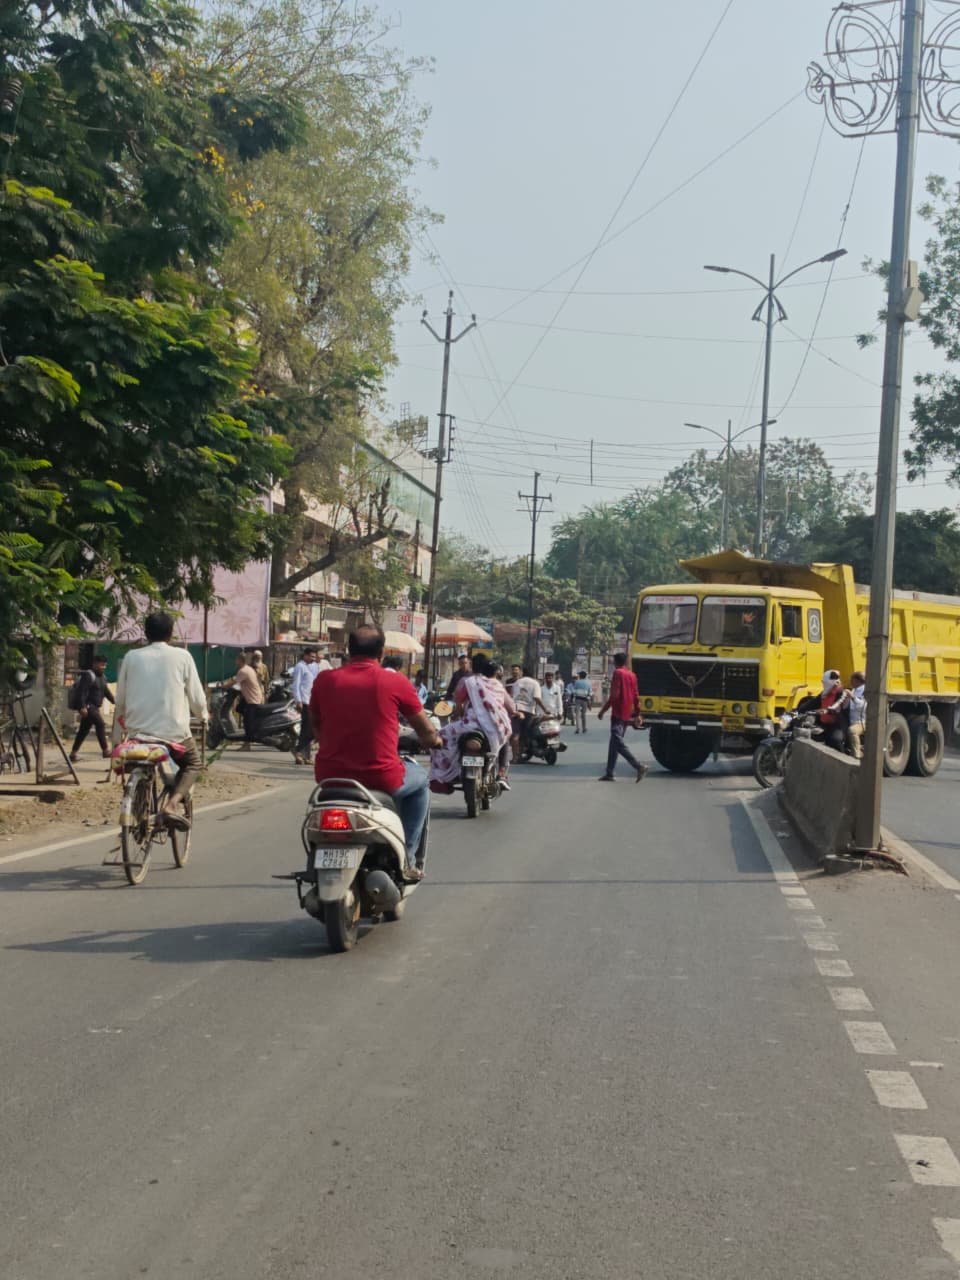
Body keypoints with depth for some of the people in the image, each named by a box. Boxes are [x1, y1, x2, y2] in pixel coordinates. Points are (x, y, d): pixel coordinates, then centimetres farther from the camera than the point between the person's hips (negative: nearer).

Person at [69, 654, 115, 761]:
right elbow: (82, 692, -21)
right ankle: (105, 751, -14)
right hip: (88, 706, -10)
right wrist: (82, 707, -28)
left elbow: (106, 692, 25)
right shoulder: (88, 676, -13)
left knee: (84, 730, 10)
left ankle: (74, 753, 14)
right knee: (99, 723, -16)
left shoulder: (102, 677, 17)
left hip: (95, 707, 10)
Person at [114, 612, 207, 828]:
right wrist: (202, 715, 22)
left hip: (137, 731, 3)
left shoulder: (132, 657, 4)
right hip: (173, 731, -3)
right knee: (192, 763, 22)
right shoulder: (182, 656, -2)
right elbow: (196, 696, 1)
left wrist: (122, 723, 26)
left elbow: (120, 698, 8)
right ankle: (173, 802, -3)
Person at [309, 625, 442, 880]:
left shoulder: (324, 680, 0)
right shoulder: (396, 683, -6)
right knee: (420, 781, 29)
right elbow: (427, 732, 6)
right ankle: (406, 857, 24)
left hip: (330, 777, 3)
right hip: (381, 780, -3)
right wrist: (434, 742, 30)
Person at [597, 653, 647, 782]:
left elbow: (613, 695, -15)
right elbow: (636, 697, 12)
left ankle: (639, 767, -23)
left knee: (619, 744, -12)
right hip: (627, 716, 8)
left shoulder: (618, 673, -9)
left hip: (618, 714, -8)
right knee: (614, 743, 13)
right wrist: (637, 714, 17)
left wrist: (603, 711, -10)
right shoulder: (632, 675, 12)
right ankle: (609, 773, 13)